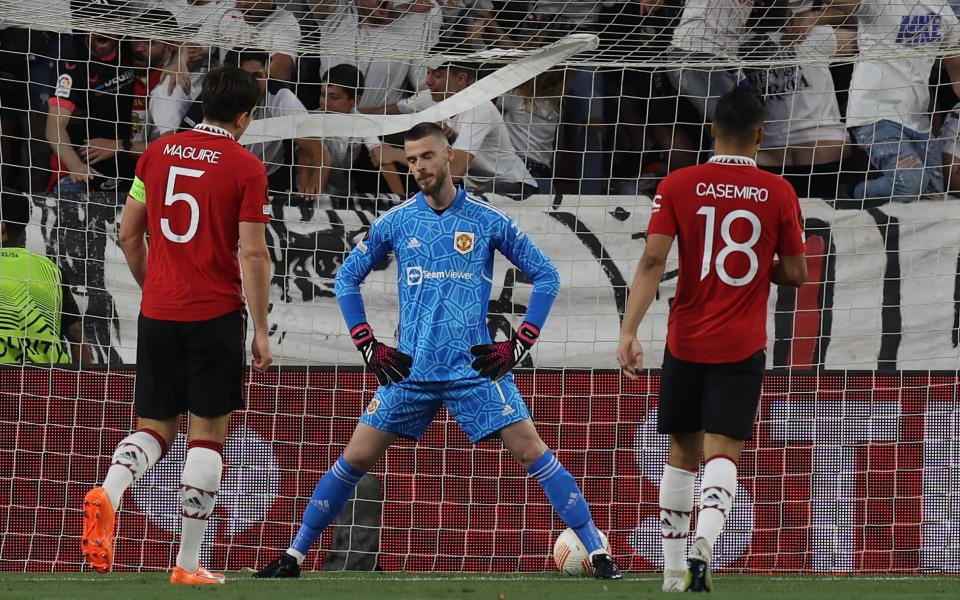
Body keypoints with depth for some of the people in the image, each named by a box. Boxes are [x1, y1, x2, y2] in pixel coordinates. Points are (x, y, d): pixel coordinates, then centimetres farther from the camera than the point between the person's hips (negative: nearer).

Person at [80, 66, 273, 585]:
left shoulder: (159, 153, 7)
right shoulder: (245, 167, -6)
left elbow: (128, 235, 11)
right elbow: (253, 255, -10)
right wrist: (261, 330, -4)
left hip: (157, 313, 4)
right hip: (215, 315, -4)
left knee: (156, 427, 12)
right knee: (208, 434, 4)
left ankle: (108, 492, -20)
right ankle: (188, 563, 2)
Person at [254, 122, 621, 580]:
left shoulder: (487, 220, 0)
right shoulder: (396, 222, 4)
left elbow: (546, 276, 6)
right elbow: (347, 278, 14)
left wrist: (518, 346, -2)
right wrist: (368, 347, 5)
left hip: (475, 366, -2)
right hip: (410, 369, 2)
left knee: (531, 452, -10)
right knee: (356, 457, -1)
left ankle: (598, 553, -6)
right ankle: (294, 555, 10)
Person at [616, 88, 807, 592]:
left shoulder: (677, 186, -3)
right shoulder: (778, 193, -3)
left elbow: (653, 260, -11)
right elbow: (795, 273, 1)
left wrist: (629, 331, -13)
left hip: (686, 342, 1)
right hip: (743, 345, -1)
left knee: (682, 453, 15)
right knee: (722, 455, -4)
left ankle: (673, 570, 20)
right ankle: (703, 543, -31)